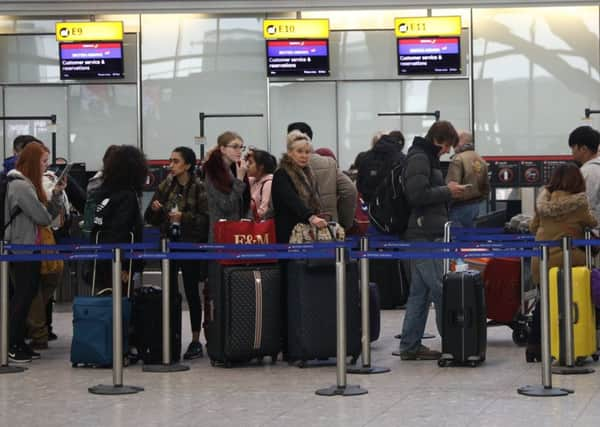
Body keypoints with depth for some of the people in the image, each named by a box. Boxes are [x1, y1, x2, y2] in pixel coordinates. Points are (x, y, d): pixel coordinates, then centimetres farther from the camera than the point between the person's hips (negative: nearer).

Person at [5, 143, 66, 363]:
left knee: (25, 295, 12)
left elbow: (49, 213, 13)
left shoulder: (28, 184, 14)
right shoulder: (20, 186, -18)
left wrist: (56, 194, -1)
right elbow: (43, 217, -18)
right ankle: (12, 346, -1)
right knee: (23, 296, -5)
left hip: (29, 248, 10)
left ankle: (19, 343, 16)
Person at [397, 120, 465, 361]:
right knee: (440, 289, -10)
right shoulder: (419, 159, -11)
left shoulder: (427, 158, 21)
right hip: (424, 235, -11)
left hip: (425, 235, 11)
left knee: (420, 291, 10)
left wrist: (447, 191, 13)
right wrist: (447, 191, -12)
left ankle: (410, 346, 12)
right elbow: (416, 195, -21)